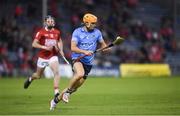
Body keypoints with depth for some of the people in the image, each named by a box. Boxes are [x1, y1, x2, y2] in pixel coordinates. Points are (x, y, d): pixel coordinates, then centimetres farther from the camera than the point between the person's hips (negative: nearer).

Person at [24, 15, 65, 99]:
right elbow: (34, 44, -15)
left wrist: (61, 50, 9)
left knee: (56, 72, -22)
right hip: (43, 57, -2)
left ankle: (56, 92, -24)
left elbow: (59, 41, 25)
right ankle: (30, 79, 50)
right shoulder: (41, 32, -9)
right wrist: (45, 47, -27)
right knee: (38, 76, 14)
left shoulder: (57, 32, 4)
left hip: (53, 56, 2)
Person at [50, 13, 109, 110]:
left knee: (76, 86, 3)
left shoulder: (97, 32, 4)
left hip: (88, 62, 4)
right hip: (77, 59, -4)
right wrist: (84, 52, -28)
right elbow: (73, 48, -14)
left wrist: (105, 47, -7)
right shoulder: (77, 32, -7)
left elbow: (102, 44, 17)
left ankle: (56, 100, 22)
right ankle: (68, 91, -11)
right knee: (80, 74, -38)